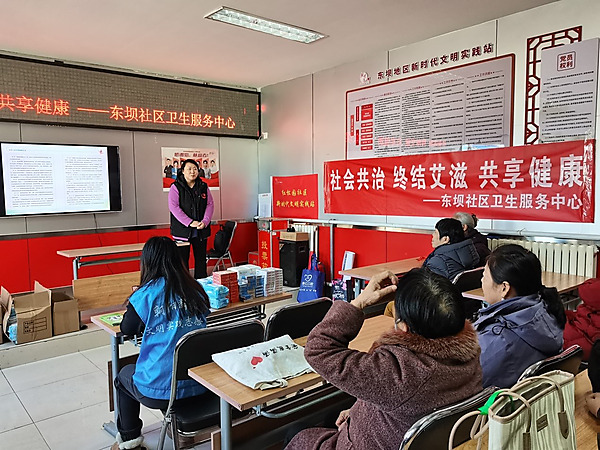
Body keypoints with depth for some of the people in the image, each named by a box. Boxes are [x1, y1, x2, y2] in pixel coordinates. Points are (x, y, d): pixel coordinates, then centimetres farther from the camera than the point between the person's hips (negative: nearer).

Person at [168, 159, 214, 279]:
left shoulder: (203, 187, 9)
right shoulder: (176, 187, -2)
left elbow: (210, 205, 6)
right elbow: (174, 207, -11)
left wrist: (205, 221, -11)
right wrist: (190, 222, -18)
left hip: (201, 231, 3)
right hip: (182, 231, -3)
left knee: (201, 260, 9)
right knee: (182, 260, 3)